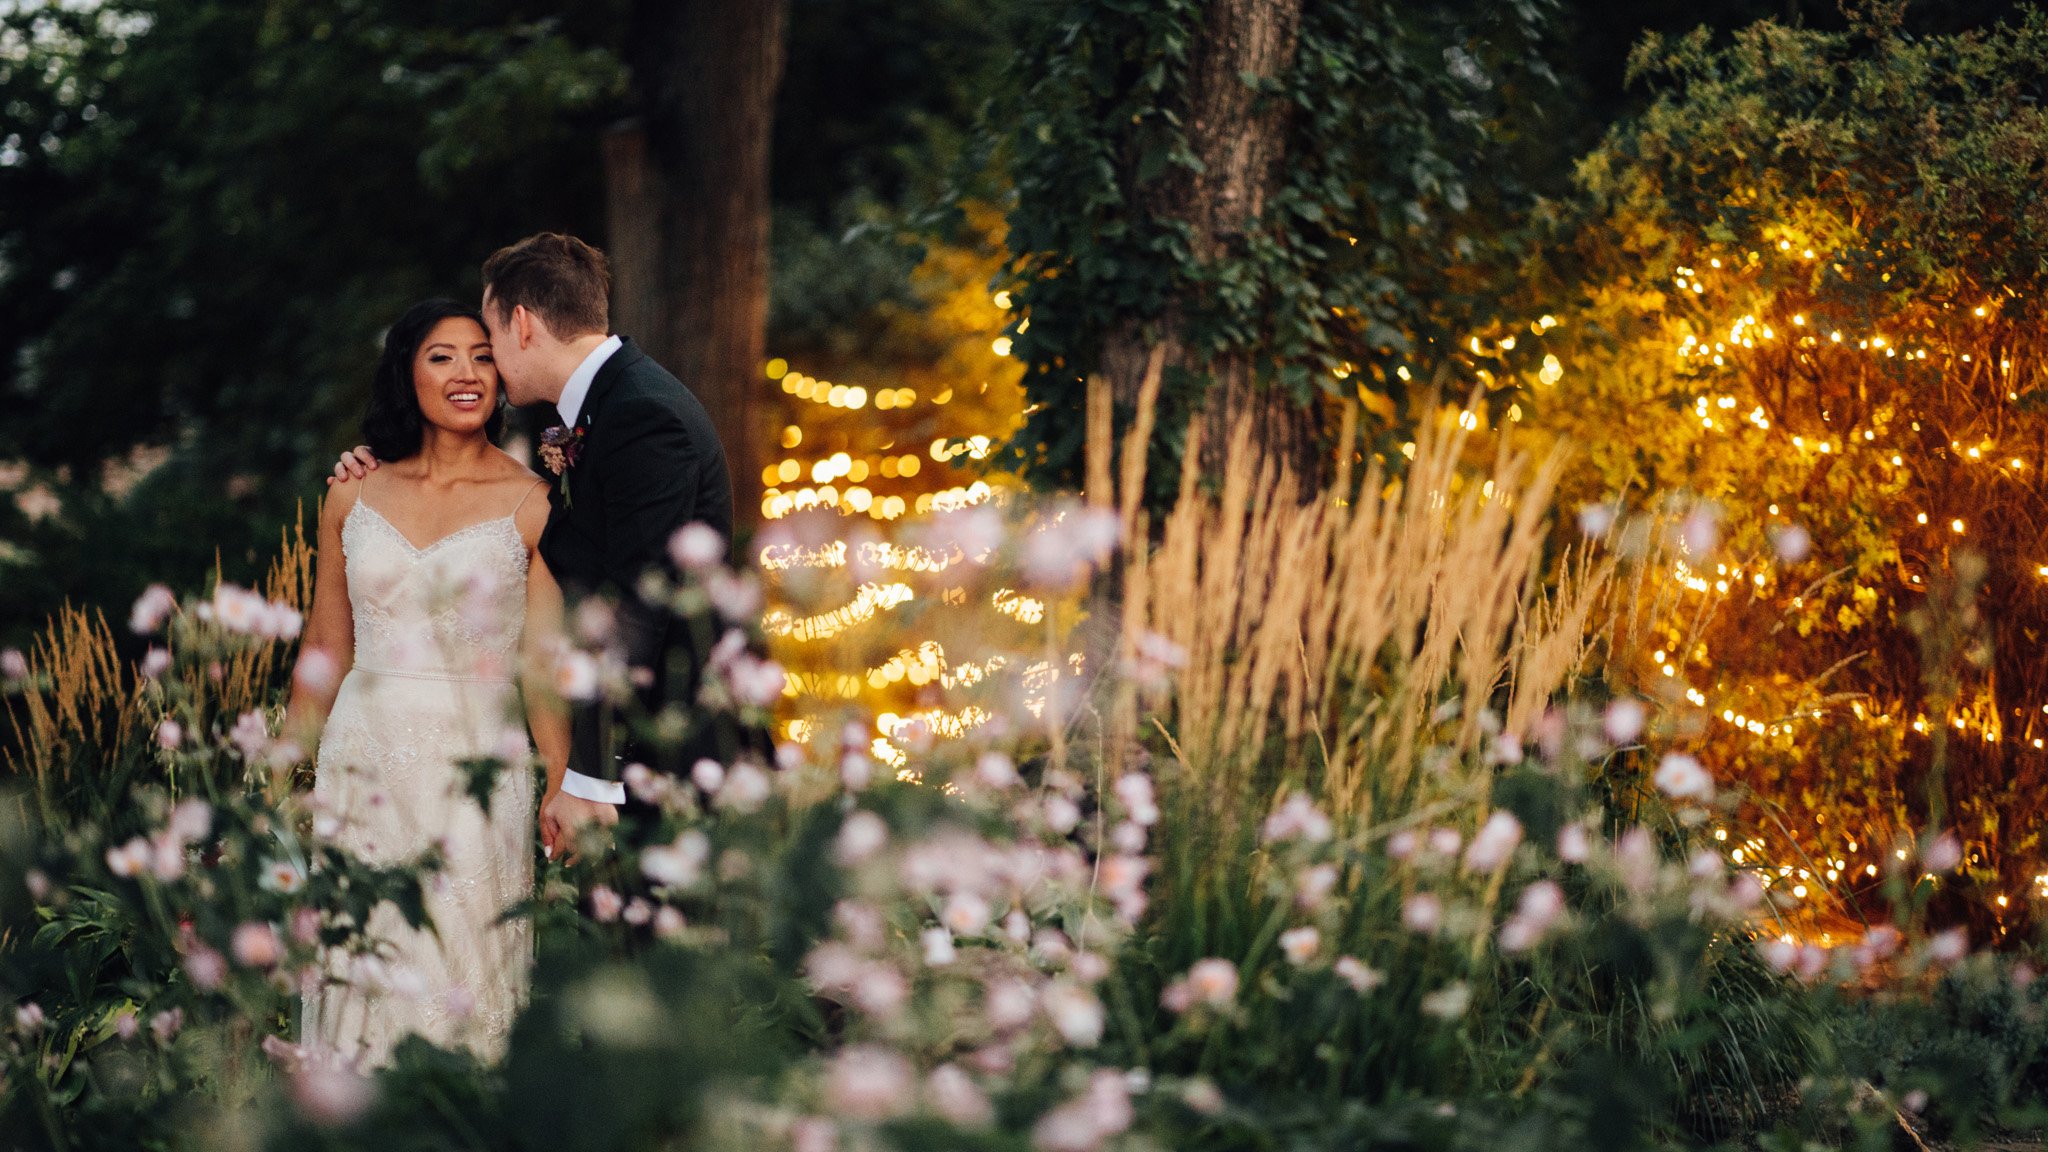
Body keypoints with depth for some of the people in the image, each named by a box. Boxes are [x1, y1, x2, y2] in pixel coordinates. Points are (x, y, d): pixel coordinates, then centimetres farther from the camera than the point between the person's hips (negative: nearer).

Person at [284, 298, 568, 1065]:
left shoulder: (530, 502, -1)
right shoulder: (354, 496, 7)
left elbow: (544, 662, -2)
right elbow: (325, 649, 14)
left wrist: (563, 789, -8)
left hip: (474, 764, -2)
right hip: (364, 761, 3)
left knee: (463, 972, -2)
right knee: (363, 971, 2)